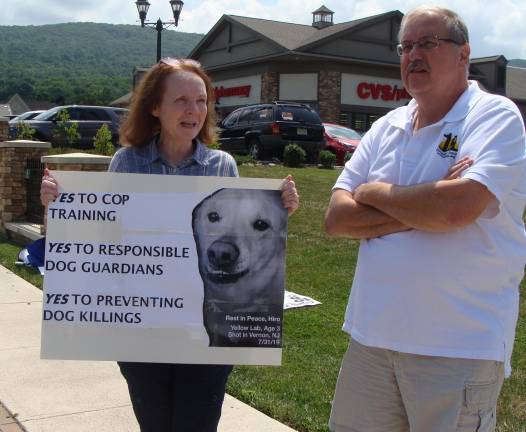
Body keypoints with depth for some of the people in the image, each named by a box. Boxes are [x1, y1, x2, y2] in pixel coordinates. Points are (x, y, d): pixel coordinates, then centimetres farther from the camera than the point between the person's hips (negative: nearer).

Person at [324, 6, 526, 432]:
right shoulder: (386, 128, 10)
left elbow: (458, 208, -25)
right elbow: (336, 217, 1)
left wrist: (376, 193, -7)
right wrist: (420, 210, -13)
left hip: (459, 345, -5)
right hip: (372, 333, 6)